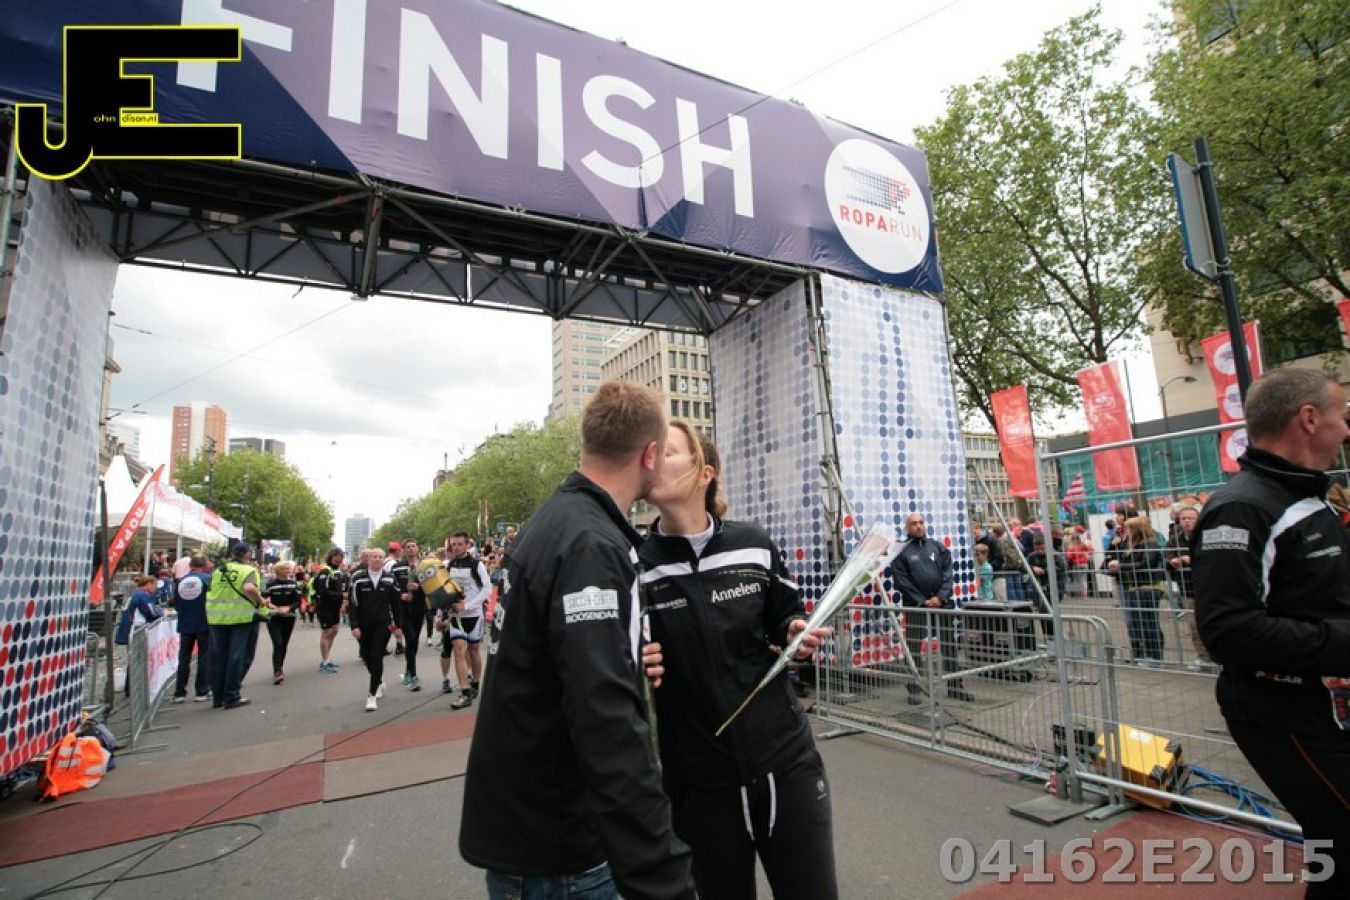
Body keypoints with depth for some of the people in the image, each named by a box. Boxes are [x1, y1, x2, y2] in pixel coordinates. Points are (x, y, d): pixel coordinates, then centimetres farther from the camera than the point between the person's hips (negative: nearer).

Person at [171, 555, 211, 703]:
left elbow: (176, 604, 8)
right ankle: (201, 691, 6)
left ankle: (179, 692, 14)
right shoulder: (208, 578, -9)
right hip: (204, 624, -3)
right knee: (204, 657, 4)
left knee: (184, 658, 11)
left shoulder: (180, 581, 3)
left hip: (185, 625, 4)